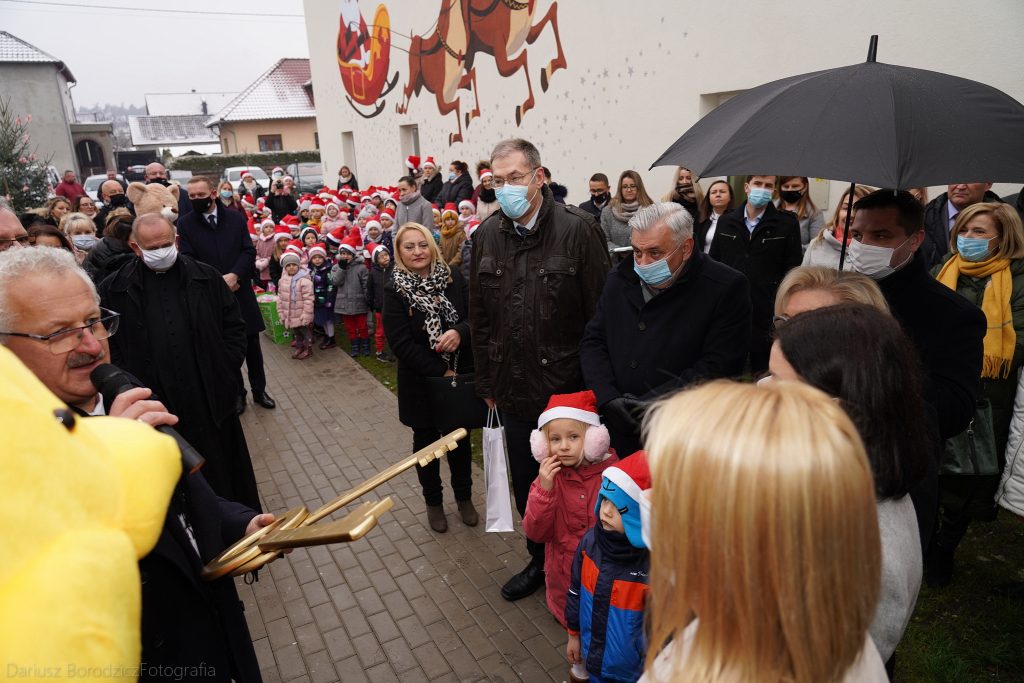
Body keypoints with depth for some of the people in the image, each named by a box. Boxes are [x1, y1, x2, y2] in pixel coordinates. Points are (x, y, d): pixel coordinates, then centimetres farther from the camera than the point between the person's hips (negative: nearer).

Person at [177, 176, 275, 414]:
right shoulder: (185, 223, -2)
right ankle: (237, 393, 23)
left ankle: (259, 390, 24)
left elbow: (249, 251, -1)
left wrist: (234, 275, -16)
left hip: (241, 292, 1)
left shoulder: (235, 218, 2)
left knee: (252, 345, 10)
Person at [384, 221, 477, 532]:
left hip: (461, 376, 2)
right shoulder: (394, 289, -10)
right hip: (421, 381, -2)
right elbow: (401, 343, -14)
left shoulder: (453, 277, -5)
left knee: (460, 438, 15)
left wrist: (460, 331, -24)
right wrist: (441, 372, -17)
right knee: (427, 440, 14)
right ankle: (433, 502, 35)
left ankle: (464, 497, 37)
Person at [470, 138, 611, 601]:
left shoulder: (577, 229, -12)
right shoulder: (486, 235, 4)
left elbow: (601, 315, -11)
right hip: (514, 390, 5)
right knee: (526, 486, 19)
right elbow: (479, 317, 10)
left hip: (568, 390, -5)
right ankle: (540, 561, 42)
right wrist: (487, 382, 11)